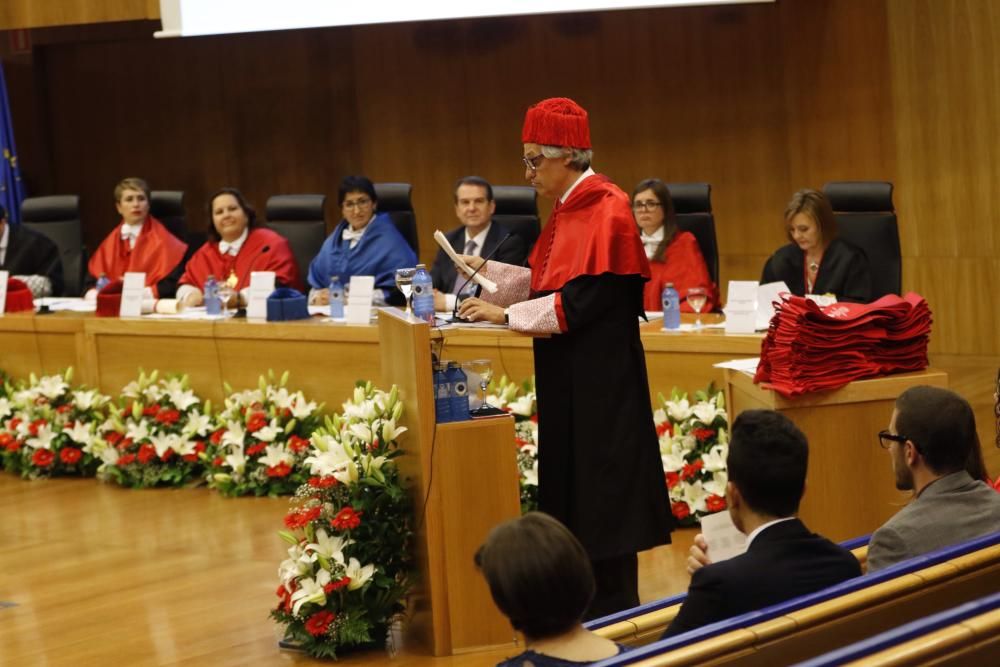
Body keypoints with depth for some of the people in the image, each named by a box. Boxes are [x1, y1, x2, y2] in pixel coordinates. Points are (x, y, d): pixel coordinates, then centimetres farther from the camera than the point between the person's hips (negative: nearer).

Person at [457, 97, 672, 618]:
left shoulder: (605, 212, -17)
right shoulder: (571, 209, 12)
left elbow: (580, 301, -21)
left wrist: (505, 314, -17)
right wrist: (489, 271, 12)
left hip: (599, 376, -10)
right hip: (567, 376, 10)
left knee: (599, 491, -3)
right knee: (570, 484, 12)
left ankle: (612, 616, 4)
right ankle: (584, 608, 20)